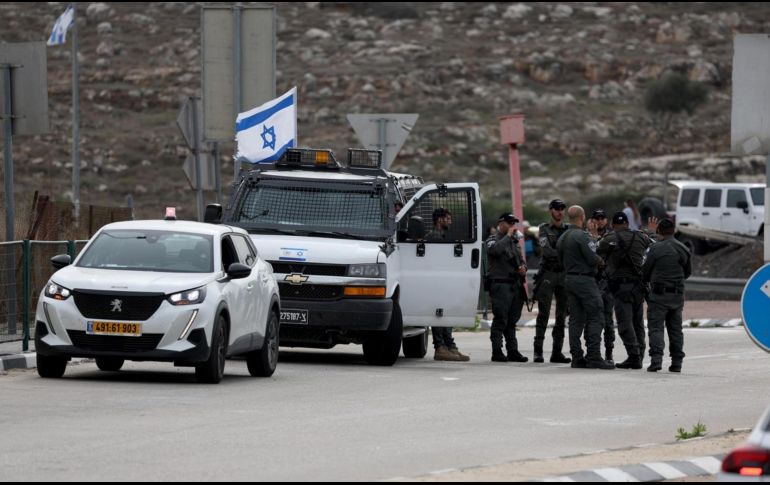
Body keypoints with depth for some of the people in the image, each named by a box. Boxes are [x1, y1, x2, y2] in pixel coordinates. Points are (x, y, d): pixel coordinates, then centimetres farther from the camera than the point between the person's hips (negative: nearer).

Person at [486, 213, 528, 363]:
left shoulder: (514, 242, 22)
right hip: (500, 284, -7)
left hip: (515, 286, 7)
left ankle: (512, 350, 12)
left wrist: (523, 268, 7)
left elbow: (520, 260, 30)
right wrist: (508, 235, -17)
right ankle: (497, 351, -7)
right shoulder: (493, 240, -1)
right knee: (500, 319, -9)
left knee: (512, 320, 9)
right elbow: (495, 250, -24)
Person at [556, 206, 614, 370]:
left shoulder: (562, 238, 12)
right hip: (585, 279, -8)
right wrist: (600, 261, 3)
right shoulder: (582, 236, -15)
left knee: (576, 319, 9)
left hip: (569, 279, 8)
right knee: (594, 318, -6)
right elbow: (593, 259, -18)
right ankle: (594, 357, -11)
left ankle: (576, 357, 8)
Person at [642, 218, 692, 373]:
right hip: (678, 294, 5)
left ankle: (656, 359, -17)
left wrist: (648, 280, 18)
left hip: (659, 293, -5)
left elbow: (645, 271, -4)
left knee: (656, 327, -3)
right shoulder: (684, 250, 5)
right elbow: (688, 272, 17)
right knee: (675, 328, 13)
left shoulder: (656, 248, -11)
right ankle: (677, 362, 12)